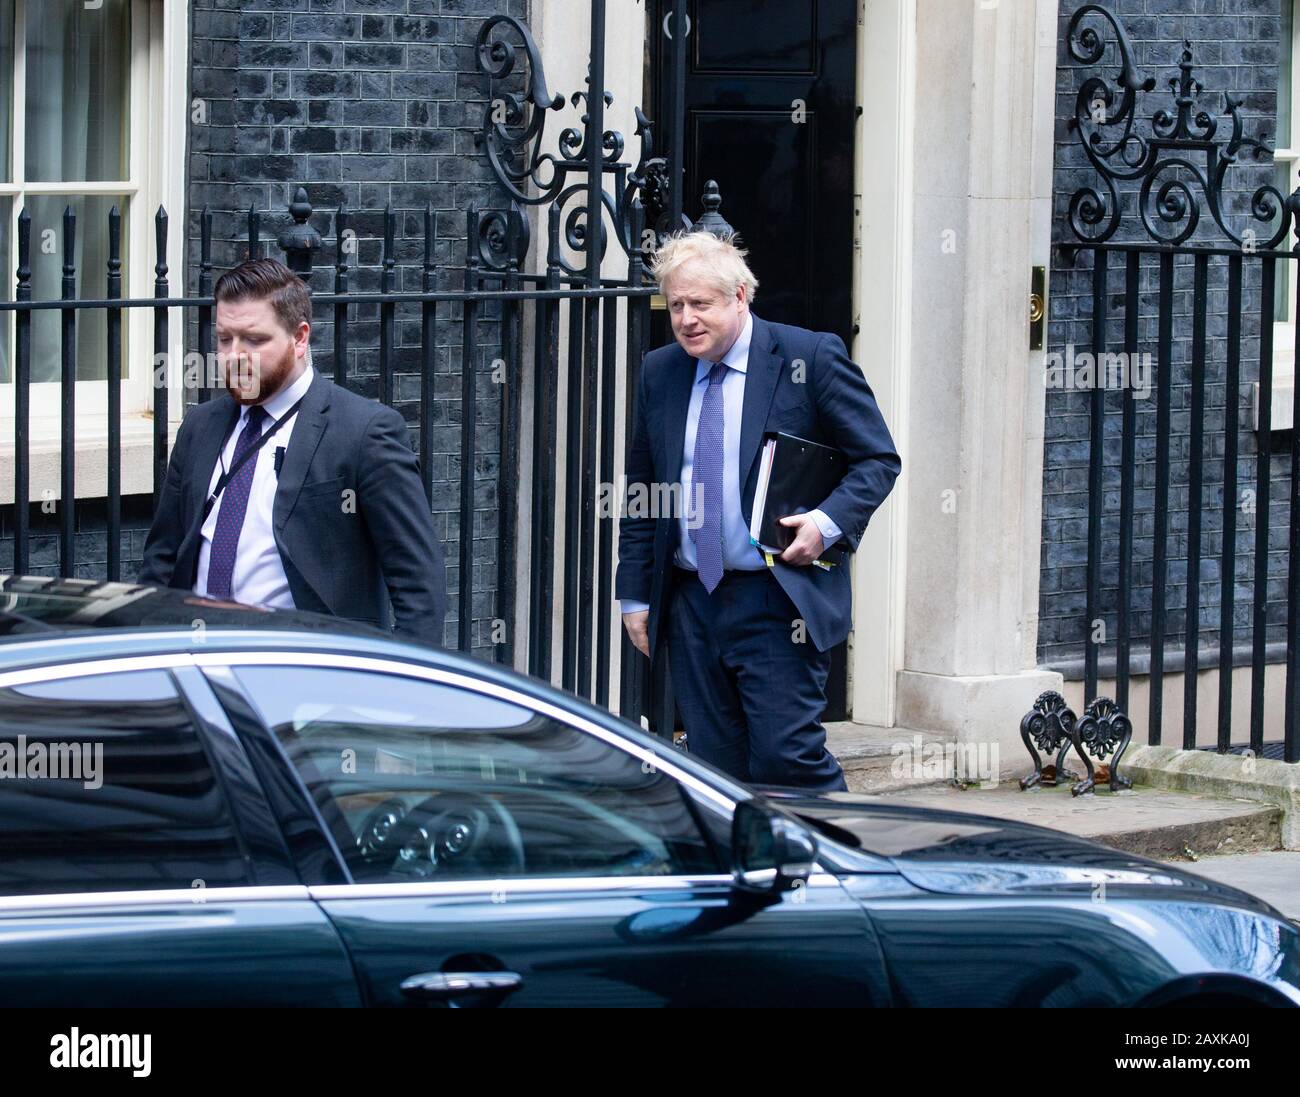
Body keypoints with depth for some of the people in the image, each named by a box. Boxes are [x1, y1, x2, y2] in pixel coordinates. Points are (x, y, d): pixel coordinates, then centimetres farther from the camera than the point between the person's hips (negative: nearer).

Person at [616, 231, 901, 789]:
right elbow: (640, 492, 18)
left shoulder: (811, 357, -4)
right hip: (691, 604, 5)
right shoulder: (659, 372, 11)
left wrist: (829, 522, -17)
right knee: (715, 769, 5)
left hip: (778, 602, -5)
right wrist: (635, 594, 13)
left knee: (787, 756, -11)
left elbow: (879, 460, -1)